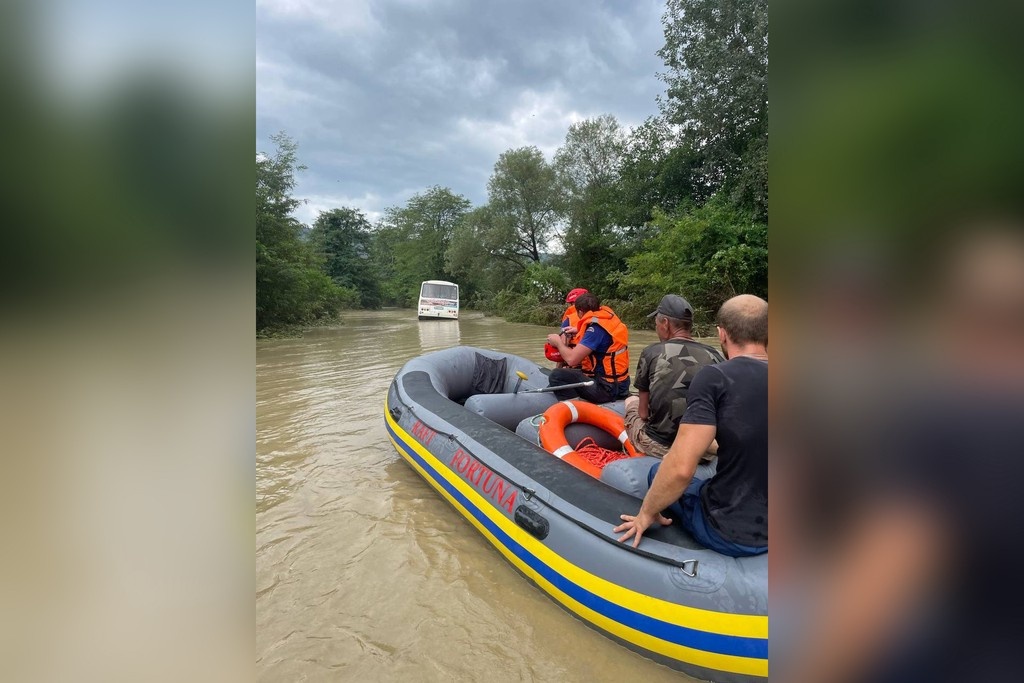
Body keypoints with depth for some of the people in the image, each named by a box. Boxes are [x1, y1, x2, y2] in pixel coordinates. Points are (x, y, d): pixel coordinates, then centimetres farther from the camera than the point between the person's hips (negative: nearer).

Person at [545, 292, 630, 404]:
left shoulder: (596, 327, -19)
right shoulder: (608, 316, 5)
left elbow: (572, 359, -22)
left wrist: (558, 342, -4)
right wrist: (579, 332, 22)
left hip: (607, 389, -10)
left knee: (557, 375, -18)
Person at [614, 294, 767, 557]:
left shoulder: (715, 377, -19)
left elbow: (681, 468, -25)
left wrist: (646, 513, -8)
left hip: (728, 534, -5)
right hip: (774, 531, 6)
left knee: (659, 472, 19)